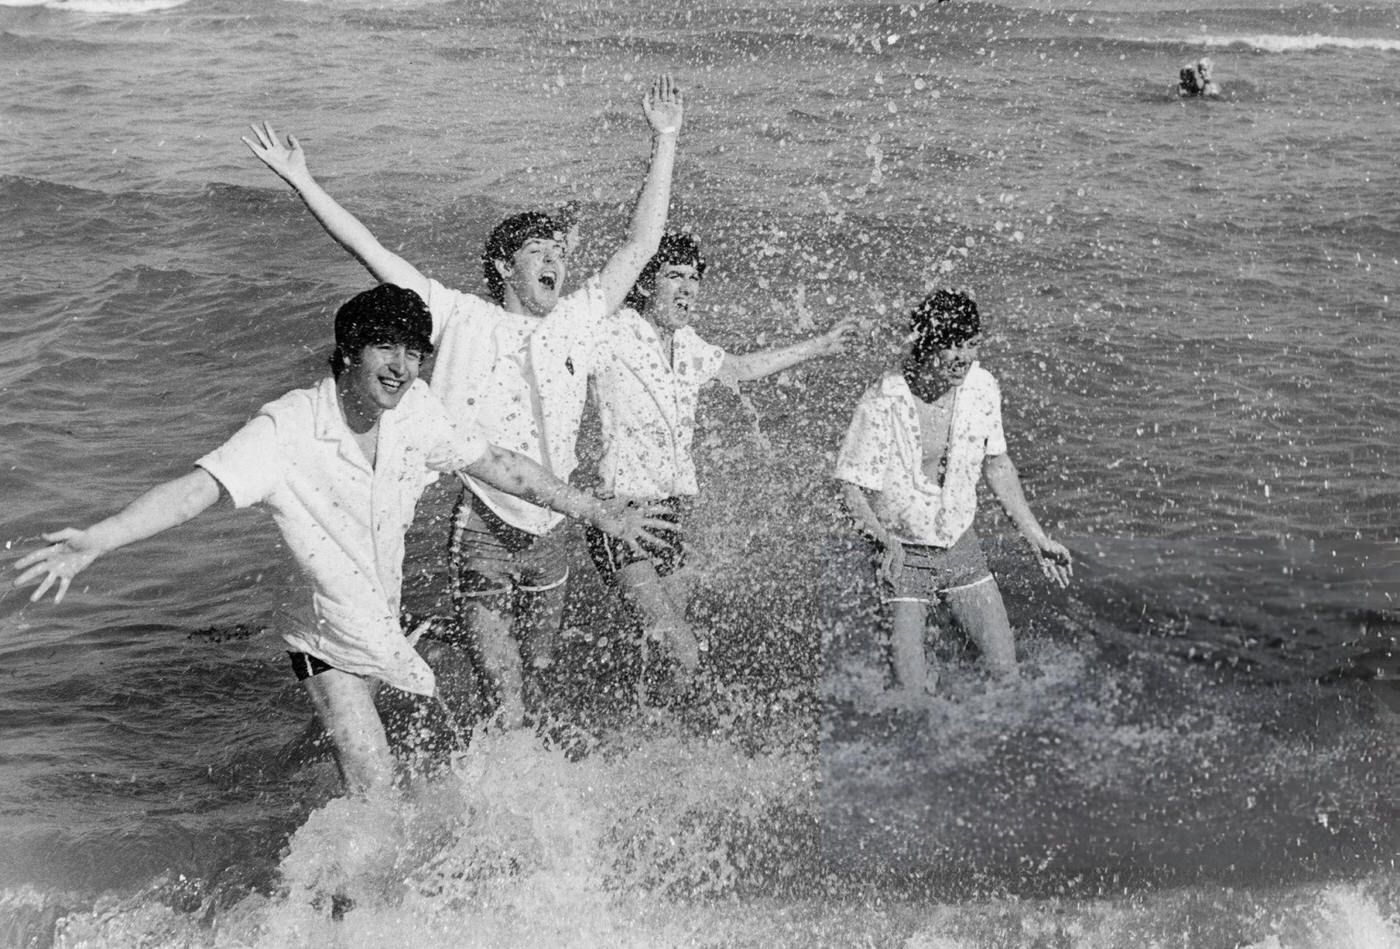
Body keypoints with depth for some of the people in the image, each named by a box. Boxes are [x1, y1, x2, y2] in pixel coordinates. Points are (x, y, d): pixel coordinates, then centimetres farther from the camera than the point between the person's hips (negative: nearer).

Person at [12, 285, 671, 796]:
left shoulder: (414, 409, -9)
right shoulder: (288, 429, -24)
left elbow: (498, 466, 3)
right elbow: (197, 488, -33)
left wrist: (602, 516, 7)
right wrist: (95, 540, -48)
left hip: (390, 629, 5)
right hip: (329, 638, -5)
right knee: (375, 793, -12)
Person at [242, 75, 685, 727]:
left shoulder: (577, 321, 8)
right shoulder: (463, 320, -1)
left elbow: (640, 244, 10)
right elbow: (371, 251, -3)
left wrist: (664, 142, 9)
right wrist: (301, 182, -7)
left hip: (547, 537, 4)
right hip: (483, 532, -4)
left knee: (535, 703, 14)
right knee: (504, 707, -9)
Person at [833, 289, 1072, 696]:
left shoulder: (982, 388, -6)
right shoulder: (882, 405, -22)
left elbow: (997, 464, 9)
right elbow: (851, 490, -16)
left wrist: (1036, 538, 10)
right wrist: (887, 541, -33)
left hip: (960, 546, 5)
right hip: (901, 555, -5)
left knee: (1006, 671, 3)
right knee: (912, 692, -9)